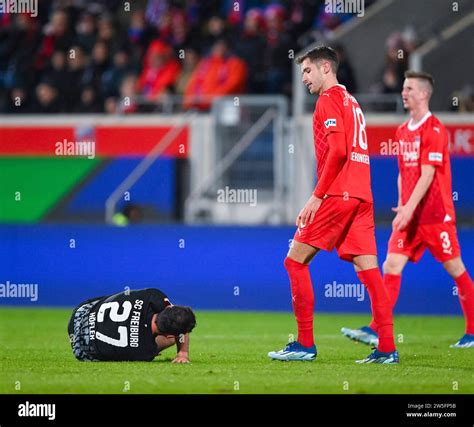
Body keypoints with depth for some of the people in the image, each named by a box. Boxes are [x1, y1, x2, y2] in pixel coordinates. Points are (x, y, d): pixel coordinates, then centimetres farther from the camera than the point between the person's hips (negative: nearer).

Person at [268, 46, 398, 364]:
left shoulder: (330, 99, -4)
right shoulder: (351, 102, 23)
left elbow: (337, 150, -16)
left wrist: (317, 197, -15)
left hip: (337, 194, -9)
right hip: (361, 195, 9)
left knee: (296, 261, -2)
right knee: (368, 268, 3)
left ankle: (305, 345, -3)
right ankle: (387, 349, -3)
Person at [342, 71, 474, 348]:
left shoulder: (434, 130, -11)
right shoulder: (403, 132, 13)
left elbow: (427, 175, -18)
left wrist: (409, 209, -23)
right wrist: (401, 207, 13)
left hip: (436, 214, -7)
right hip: (409, 215, 7)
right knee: (391, 267, -6)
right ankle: (375, 330, -12)